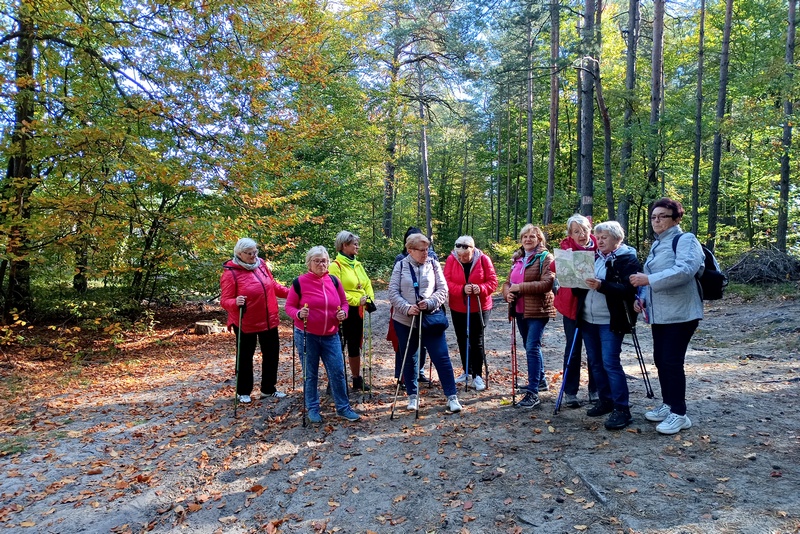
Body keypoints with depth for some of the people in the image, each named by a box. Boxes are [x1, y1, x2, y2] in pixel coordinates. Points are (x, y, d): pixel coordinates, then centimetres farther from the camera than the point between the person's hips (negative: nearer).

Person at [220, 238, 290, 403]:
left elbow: (273, 286, 12)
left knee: (272, 354, 15)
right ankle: (243, 392, 29)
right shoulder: (231, 273, -17)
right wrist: (235, 302, -36)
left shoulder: (261, 264, 0)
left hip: (269, 320, 6)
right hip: (245, 323, -6)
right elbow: (224, 300, -16)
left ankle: (268, 389, 32)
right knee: (245, 357, 10)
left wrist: (290, 292, 1)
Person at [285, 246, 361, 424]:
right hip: (307, 336, -3)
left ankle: (343, 408, 17)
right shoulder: (300, 282, -7)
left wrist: (343, 313, -8)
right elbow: (289, 306, -2)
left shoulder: (334, 281, 4)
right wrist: (298, 314, -23)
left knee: (337, 372, 3)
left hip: (330, 336, 3)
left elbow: (344, 303, 13)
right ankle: (312, 409, 24)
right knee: (310, 374, 8)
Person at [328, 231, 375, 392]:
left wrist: (370, 298, -4)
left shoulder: (357, 264, 13)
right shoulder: (336, 265, -10)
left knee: (355, 345, 15)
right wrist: (356, 300, -19)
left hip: (358, 311, 7)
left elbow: (367, 284, 14)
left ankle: (357, 379, 26)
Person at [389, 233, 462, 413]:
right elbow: (393, 292, -4)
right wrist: (406, 308, -18)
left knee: (441, 357, -3)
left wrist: (429, 303, -18)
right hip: (405, 320, 1)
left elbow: (443, 289, -1)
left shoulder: (433, 264, 1)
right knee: (409, 359, 11)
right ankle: (412, 396, 26)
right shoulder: (400, 266, 0)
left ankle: (452, 396, 6)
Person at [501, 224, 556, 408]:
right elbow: (508, 282, 17)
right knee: (530, 347, 18)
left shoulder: (545, 257, -7)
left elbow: (547, 283, -19)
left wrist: (520, 287, -21)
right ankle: (539, 380, 36)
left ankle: (533, 393, -10)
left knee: (532, 348, -13)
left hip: (538, 310, -8)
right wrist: (507, 293, -6)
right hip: (520, 310, 8)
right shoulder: (517, 258, 15)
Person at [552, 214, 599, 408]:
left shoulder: (598, 247, -1)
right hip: (572, 304, -2)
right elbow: (559, 269, -17)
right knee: (573, 348, 5)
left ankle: (595, 389, 25)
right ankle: (570, 392, 14)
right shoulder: (566, 248, -4)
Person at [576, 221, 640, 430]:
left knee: (610, 363, -11)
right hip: (588, 319, 7)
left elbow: (628, 289, -18)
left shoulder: (628, 259, -5)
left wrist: (601, 285, -30)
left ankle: (622, 409, -3)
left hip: (611, 321, -7)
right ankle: (605, 400, 24)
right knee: (595, 362, 11)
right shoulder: (594, 257, 15)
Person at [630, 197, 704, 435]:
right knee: (660, 360, 13)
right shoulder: (657, 245, 17)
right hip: (659, 314, 9)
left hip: (680, 313, -9)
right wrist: (642, 298, 3)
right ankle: (668, 405, 27)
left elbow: (685, 270, -27)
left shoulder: (686, 240, -10)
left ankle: (679, 414, 4)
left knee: (672, 362, -8)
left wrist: (649, 280, -31)